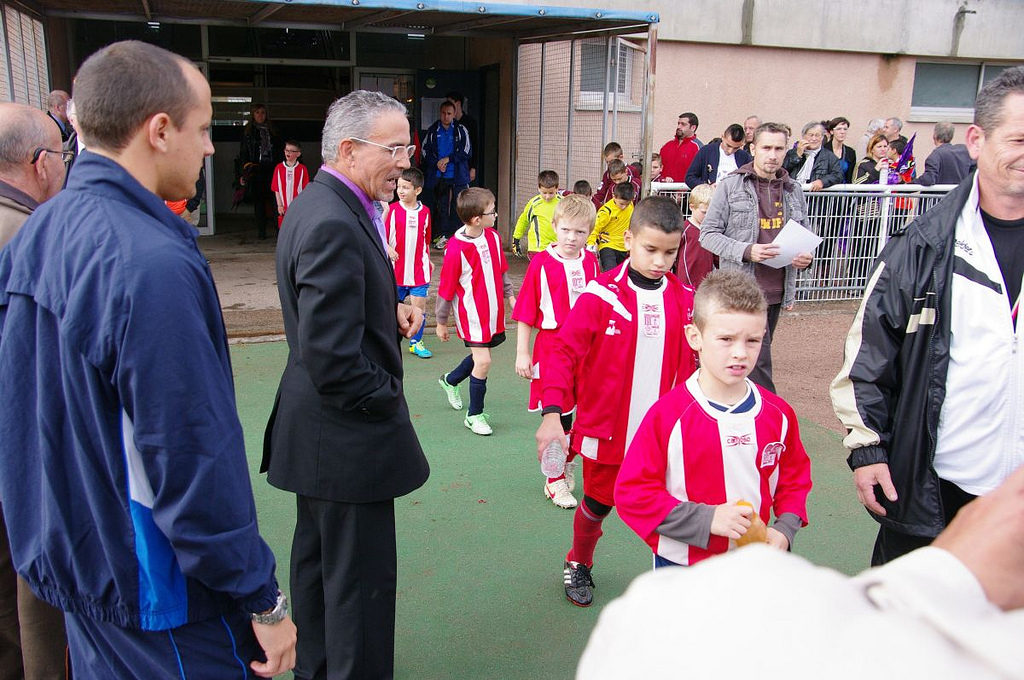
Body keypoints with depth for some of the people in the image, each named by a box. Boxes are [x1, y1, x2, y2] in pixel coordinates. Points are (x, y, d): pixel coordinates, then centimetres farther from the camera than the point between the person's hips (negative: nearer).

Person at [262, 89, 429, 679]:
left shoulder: (319, 205, 7)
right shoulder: (333, 224, -26)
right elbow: (333, 358, -29)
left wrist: (392, 311, 1)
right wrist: (389, 402, -12)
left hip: (316, 426, 11)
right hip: (348, 437, -11)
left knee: (318, 558, 25)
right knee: (362, 576, 4)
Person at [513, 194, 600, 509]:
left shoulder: (591, 262, 3)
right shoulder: (542, 263, -8)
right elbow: (525, 312, -5)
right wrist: (522, 353, -7)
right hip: (551, 347, -4)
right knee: (558, 416, 5)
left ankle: (569, 461, 39)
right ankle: (555, 481, 23)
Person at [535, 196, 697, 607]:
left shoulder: (685, 302, -1)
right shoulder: (601, 296, -13)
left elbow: (687, 366, 10)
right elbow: (564, 351, -14)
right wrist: (552, 412, -23)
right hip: (606, 430, -2)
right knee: (597, 504, 15)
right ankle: (578, 565, 43)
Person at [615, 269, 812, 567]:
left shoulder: (778, 414, -4)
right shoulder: (668, 415, -18)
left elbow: (794, 479, 10)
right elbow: (632, 492, -18)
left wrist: (784, 530, -7)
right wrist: (706, 519, -23)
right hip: (681, 565, -3)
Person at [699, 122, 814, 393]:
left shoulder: (793, 190, 11)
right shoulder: (730, 185, -3)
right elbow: (708, 234, -5)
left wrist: (806, 256, -3)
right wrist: (747, 251, -20)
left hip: (776, 290, 6)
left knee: (757, 356, 14)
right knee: (758, 361, -11)